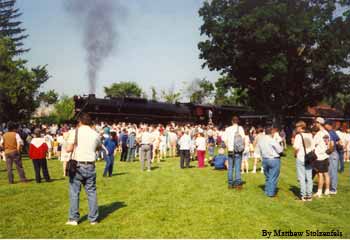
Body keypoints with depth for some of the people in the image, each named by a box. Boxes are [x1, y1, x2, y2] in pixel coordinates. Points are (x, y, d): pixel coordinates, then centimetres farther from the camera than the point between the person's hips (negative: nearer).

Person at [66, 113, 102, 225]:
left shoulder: (75, 132, -5)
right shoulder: (95, 134, 4)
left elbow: (69, 149, -11)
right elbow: (99, 147, 20)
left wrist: (75, 147, 8)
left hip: (77, 165, -2)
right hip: (90, 166, 3)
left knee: (74, 192, 6)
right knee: (92, 192, 10)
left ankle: (73, 219, 9)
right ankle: (93, 218, 14)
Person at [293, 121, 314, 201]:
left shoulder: (298, 136, -10)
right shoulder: (310, 135, 6)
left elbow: (296, 147, -19)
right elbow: (313, 147, 7)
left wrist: (296, 154, -1)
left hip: (300, 158, -5)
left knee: (302, 178, 2)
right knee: (309, 178, 10)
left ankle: (303, 195, 4)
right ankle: (309, 195, 14)